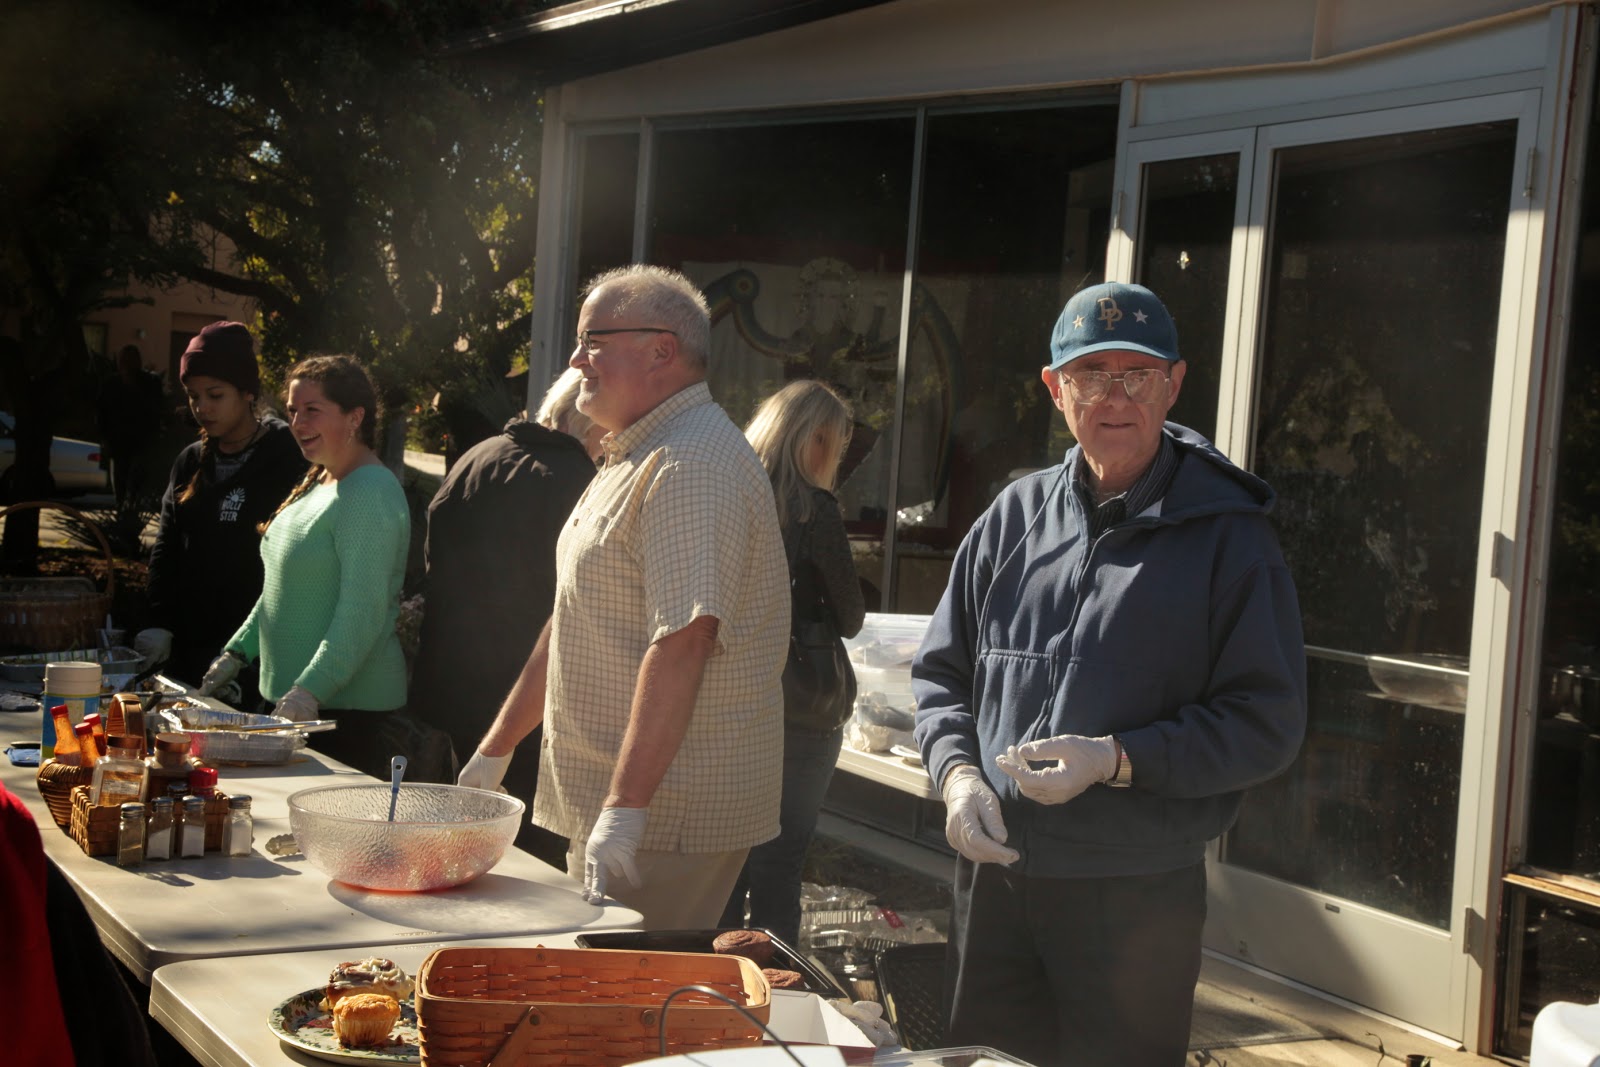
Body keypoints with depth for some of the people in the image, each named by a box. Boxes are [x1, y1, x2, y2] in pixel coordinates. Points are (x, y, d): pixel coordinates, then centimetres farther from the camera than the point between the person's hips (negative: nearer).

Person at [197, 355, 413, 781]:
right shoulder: (317, 484, 15)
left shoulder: (370, 494, -15)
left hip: (346, 708, -9)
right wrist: (236, 652, 19)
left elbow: (363, 612, -23)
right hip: (287, 697, 9)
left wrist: (310, 692, -28)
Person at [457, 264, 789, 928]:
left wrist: (625, 810, -31)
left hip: (667, 817, -10)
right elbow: (573, 627, 23)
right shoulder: (633, 461, 18)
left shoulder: (693, 467, -18)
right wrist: (495, 750, 23)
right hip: (606, 800, 10)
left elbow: (682, 645, -27)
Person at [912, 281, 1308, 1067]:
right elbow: (942, 672, 13)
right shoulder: (1016, 515, 6)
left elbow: (1267, 723, -9)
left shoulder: (1225, 533, -7)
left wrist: (1118, 759, -20)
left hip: (1140, 898, -4)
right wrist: (958, 772, -6)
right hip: (994, 877, 4)